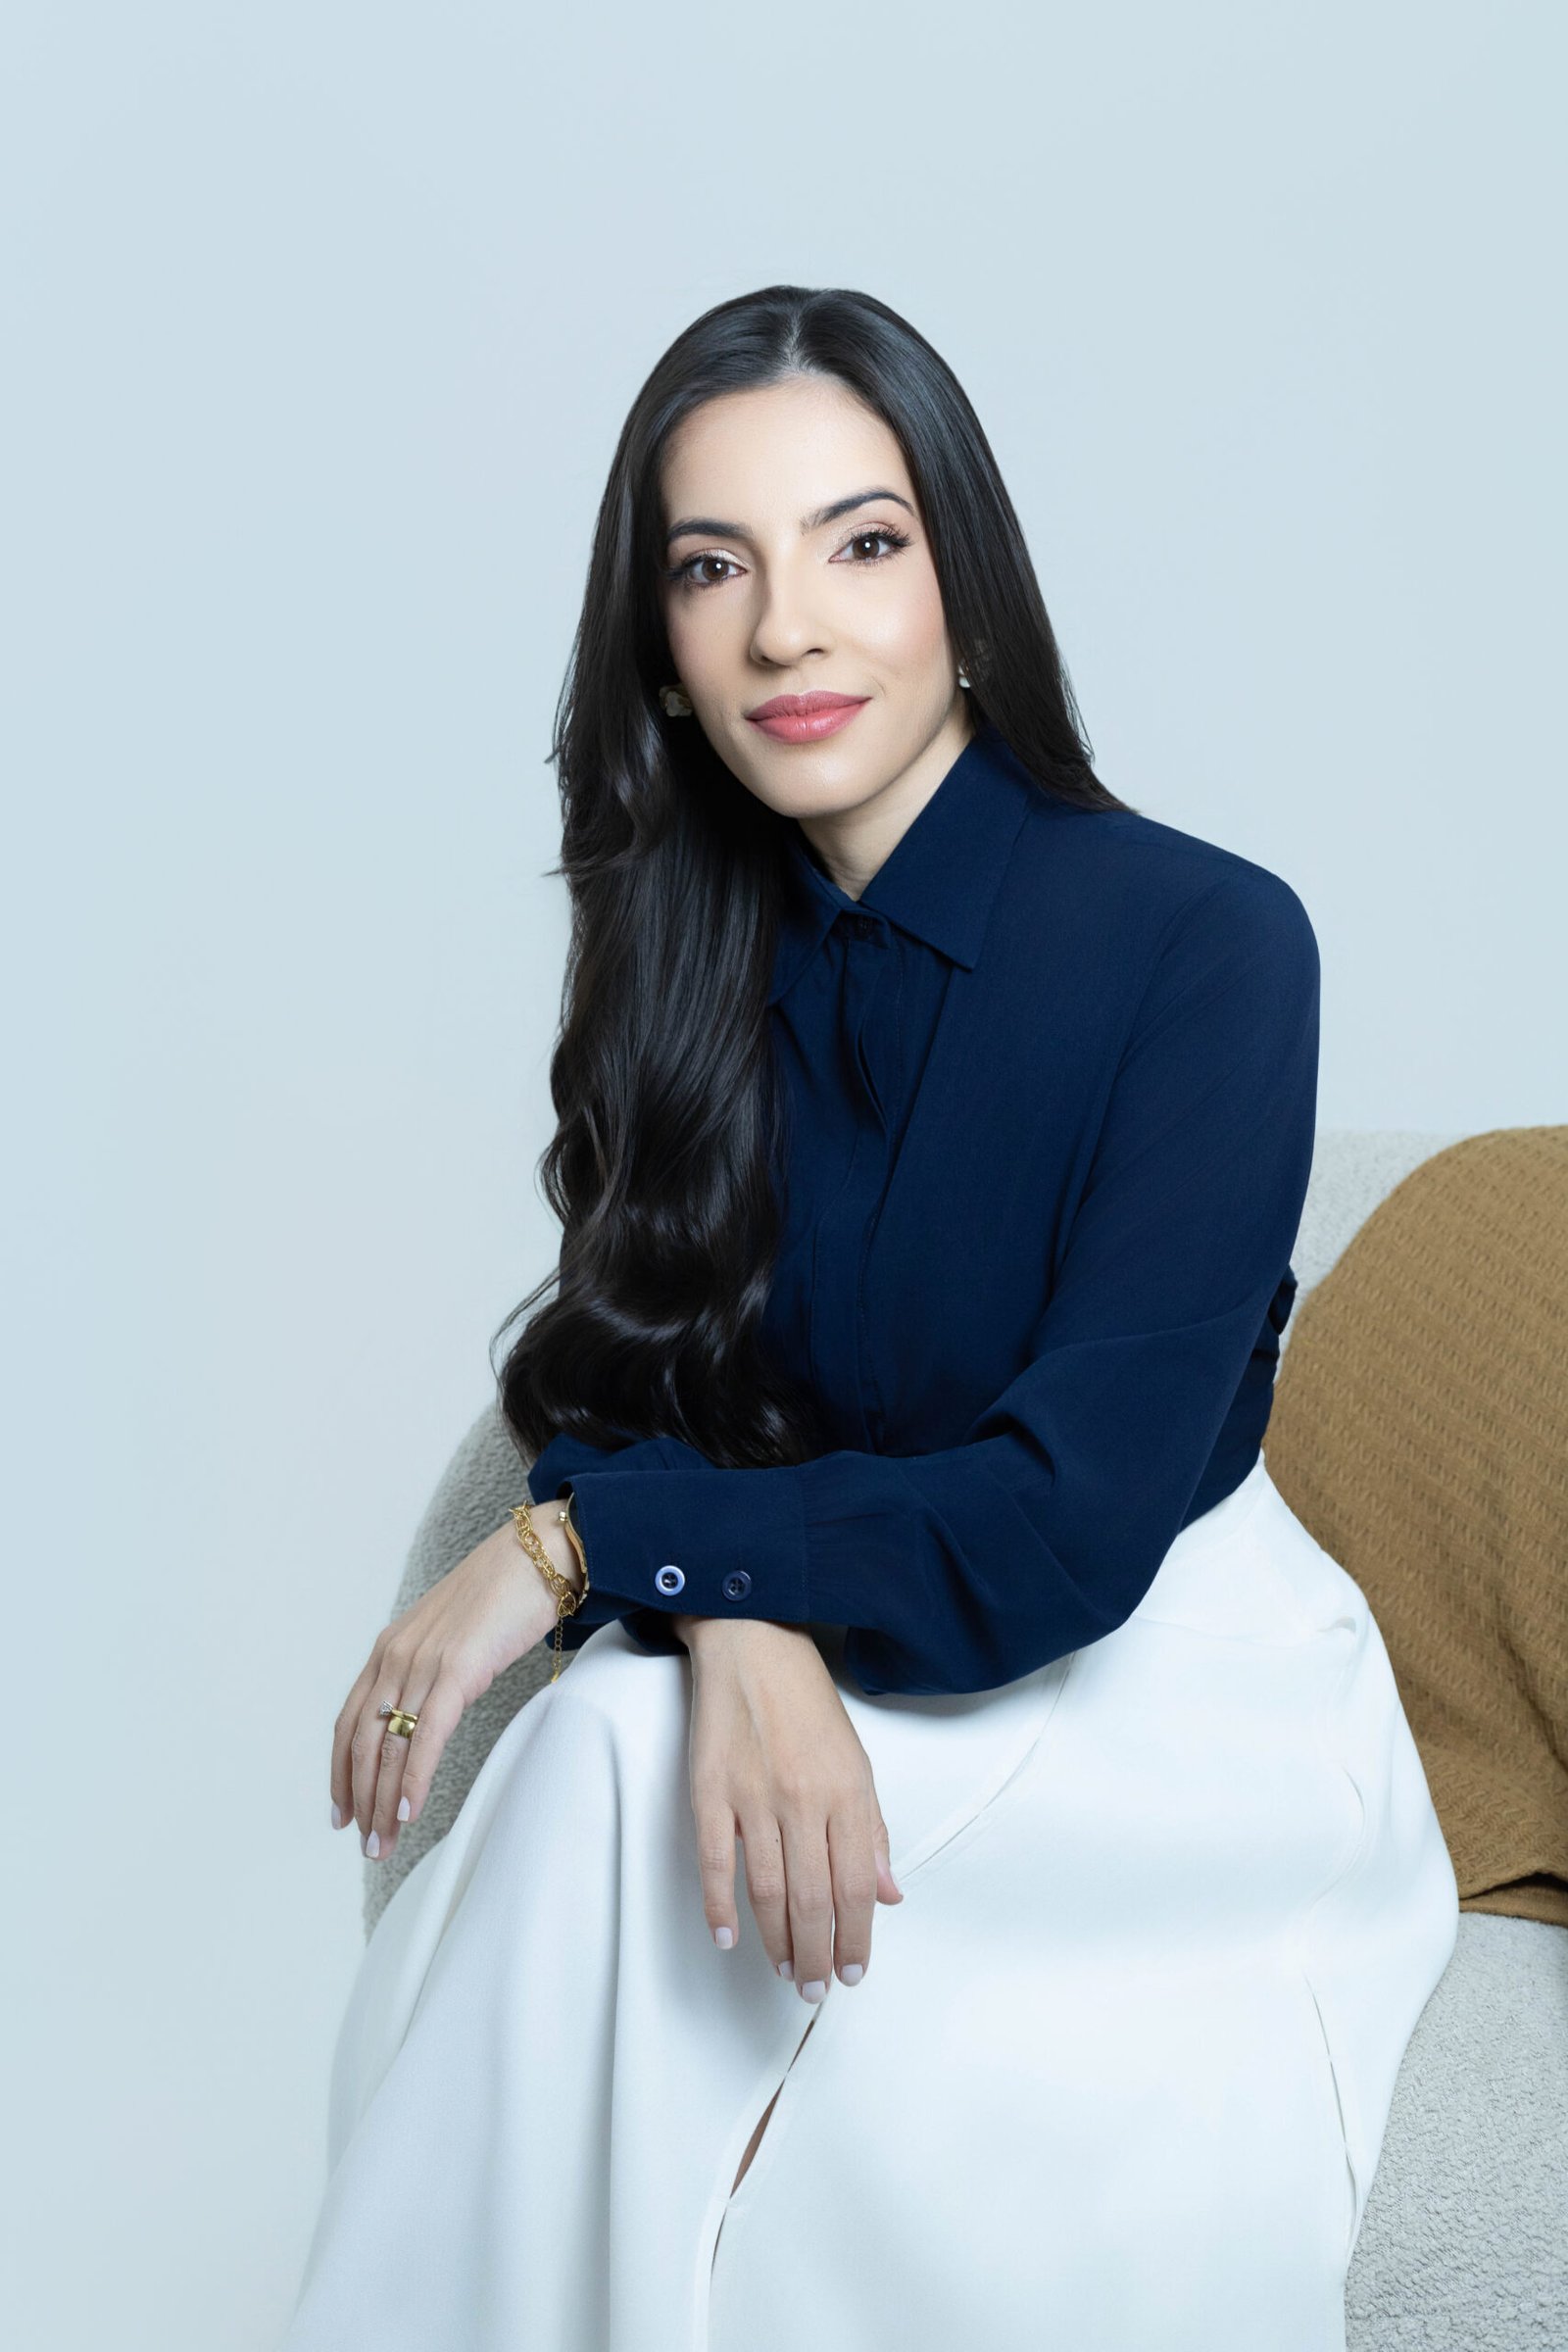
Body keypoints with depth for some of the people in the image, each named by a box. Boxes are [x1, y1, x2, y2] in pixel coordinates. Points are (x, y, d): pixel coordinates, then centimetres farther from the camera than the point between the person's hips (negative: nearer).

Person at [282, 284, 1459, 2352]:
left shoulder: (1207, 941, -16)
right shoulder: (698, 956, 1)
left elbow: (1068, 1522, -20)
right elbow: (618, 1374, -3)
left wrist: (585, 1547, -18)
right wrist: (739, 1624, -26)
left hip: (1171, 1697, -4)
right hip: (844, 1688, 4)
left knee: (617, 1772, -28)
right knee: (619, 1743, -27)